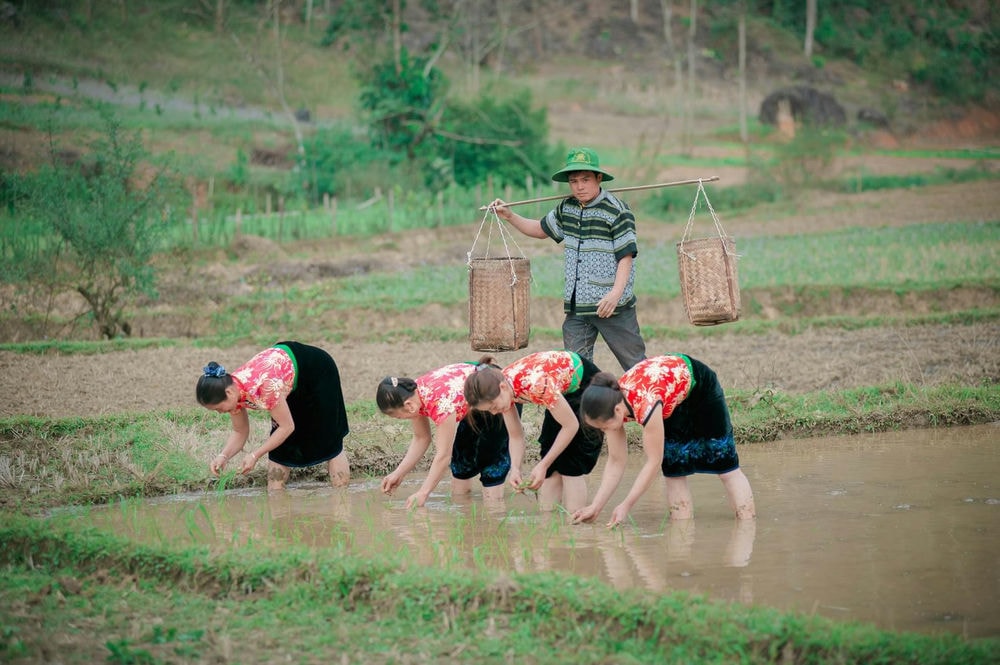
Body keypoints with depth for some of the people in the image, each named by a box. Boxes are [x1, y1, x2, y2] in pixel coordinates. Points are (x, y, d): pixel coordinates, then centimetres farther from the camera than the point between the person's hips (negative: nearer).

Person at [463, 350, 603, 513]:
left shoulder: (536, 384, -39)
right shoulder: (502, 387, -17)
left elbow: (571, 426, -28)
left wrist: (543, 465, -26)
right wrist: (515, 469, -23)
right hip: (564, 392, 7)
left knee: (570, 462, -12)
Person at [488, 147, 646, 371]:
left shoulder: (617, 211, -11)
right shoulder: (567, 208, 10)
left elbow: (626, 254, -14)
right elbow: (541, 229, 26)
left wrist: (616, 292, -25)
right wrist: (510, 217, 14)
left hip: (610, 304, -6)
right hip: (576, 304, 6)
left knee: (634, 362, 1)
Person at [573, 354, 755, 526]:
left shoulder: (645, 404, -45)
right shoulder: (612, 403, -23)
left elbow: (654, 462, -36)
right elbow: (615, 462, -14)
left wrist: (626, 506, -35)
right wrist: (595, 507, -20)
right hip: (673, 403, 6)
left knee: (724, 465, -1)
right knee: (675, 471, -1)